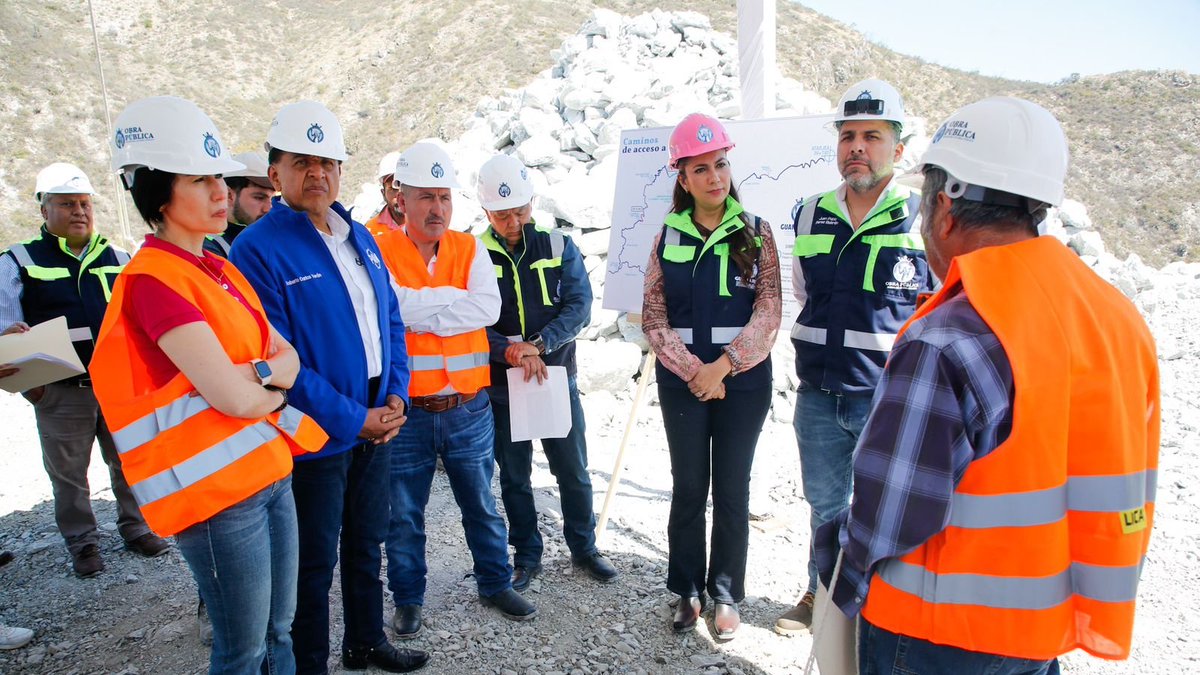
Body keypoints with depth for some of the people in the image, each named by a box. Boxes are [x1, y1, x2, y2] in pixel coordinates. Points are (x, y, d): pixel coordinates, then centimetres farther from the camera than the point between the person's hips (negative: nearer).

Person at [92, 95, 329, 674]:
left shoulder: (222, 272, 11)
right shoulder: (151, 280, -16)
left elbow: (289, 357, 8)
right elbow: (235, 397, -24)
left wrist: (258, 375, -13)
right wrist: (273, 382, -4)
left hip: (272, 470, 8)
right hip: (218, 491, -8)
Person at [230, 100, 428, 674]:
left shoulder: (360, 237, 8)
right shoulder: (258, 249, -14)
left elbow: (390, 322, 12)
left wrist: (396, 396, -2)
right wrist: (353, 419, -19)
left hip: (377, 422, 7)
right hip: (315, 435, -7)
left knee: (366, 541, 21)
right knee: (315, 559, 9)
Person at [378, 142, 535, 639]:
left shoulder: (470, 249, 2)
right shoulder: (380, 252, -6)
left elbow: (488, 309, -14)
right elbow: (392, 308, -23)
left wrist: (419, 311, -17)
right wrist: (456, 297, -16)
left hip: (468, 408, 2)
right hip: (406, 411, -2)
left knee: (481, 505, 17)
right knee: (403, 514, 13)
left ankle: (495, 583, 36)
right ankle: (407, 598, 33)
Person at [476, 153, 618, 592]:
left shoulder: (559, 247, 0)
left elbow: (580, 305, -8)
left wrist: (539, 344, -22)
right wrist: (510, 352, -25)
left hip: (558, 376, 1)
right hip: (501, 383, 0)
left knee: (573, 471, 10)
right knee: (513, 477, 11)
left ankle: (584, 548, 28)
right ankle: (526, 557, 27)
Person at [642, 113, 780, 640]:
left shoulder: (756, 234, 0)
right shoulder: (668, 237, 3)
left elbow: (768, 314, -7)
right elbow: (654, 317, -1)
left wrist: (721, 367, -15)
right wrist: (693, 370, -11)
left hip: (743, 383, -1)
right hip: (682, 383, 1)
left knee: (732, 491, 7)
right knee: (688, 488, 9)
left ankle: (725, 595, 23)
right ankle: (688, 591, 25)